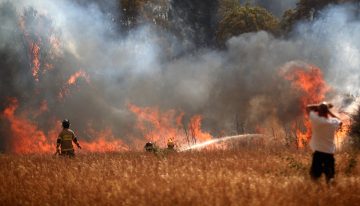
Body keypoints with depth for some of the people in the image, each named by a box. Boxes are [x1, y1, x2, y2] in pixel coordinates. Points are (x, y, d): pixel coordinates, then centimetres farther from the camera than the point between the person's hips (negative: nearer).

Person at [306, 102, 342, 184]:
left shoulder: (316, 119, -15)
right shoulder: (333, 122, -8)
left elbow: (308, 107, 0)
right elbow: (340, 122, 19)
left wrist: (320, 106, 2)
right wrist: (329, 111, 13)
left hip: (318, 151, -2)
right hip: (329, 151, 2)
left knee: (315, 174, 8)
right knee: (329, 173, 11)